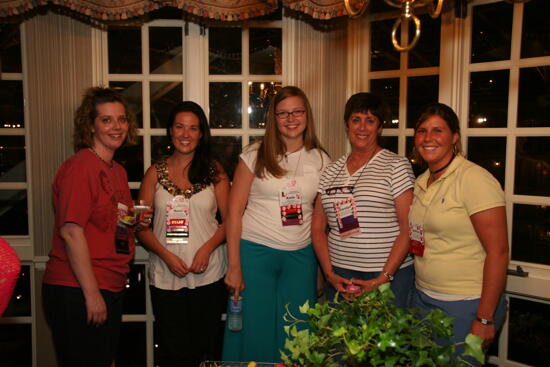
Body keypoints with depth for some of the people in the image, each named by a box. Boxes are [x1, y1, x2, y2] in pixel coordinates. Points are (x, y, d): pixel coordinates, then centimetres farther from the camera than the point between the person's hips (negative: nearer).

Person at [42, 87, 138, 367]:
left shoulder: (118, 171, 12)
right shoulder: (80, 166, -14)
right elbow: (71, 231, -20)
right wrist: (92, 294, -19)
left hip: (110, 289, 9)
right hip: (77, 292, -9)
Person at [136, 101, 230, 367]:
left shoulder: (214, 171, 5)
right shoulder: (155, 172, 6)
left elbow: (229, 220, 4)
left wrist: (207, 248, -12)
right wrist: (166, 255, -12)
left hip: (208, 274, 0)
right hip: (166, 275, 1)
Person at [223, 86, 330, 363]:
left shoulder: (320, 160, 5)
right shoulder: (255, 156, -3)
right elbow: (234, 211, -3)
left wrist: (324, 267, 5)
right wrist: (234, 266, -8)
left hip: (301, 256, 3)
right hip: (255, 251, -2)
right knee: (255, 332, 6)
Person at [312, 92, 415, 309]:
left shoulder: (397, 165, -3)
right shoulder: (331, 172, 9)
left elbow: (409, 228, -8)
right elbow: (318, 228, 9)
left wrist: (382, 279, -14)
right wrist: (330, 274, -3)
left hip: (388, 276, -3)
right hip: (339, 276, 3)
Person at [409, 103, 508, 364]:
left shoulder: (474, 179, -15)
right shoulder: (421, 182, 8)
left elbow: (498, 252, -18)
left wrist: (485, 318, -17)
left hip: (466, 305, -7)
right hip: (423, 298, 7)